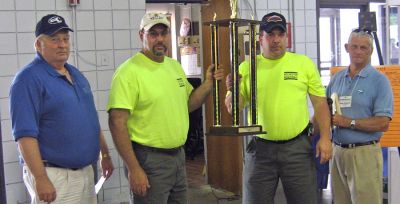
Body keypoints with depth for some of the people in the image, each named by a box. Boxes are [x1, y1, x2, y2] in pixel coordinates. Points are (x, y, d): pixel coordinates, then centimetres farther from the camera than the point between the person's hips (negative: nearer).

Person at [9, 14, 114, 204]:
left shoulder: (76, 74, 12)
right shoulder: (29, 79, -13)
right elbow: (25, 134, -20)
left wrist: (105, 154, 18)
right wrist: (40, 179, -23)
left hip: (86, 171, 8)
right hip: (53, 175, -8)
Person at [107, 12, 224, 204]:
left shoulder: (175, 66, 9)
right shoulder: (129, 71, -15)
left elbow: (187, 104, 19)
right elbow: (117, 122, -19)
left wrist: (208, 83, 2)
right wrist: (133, 168, -21)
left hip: (178, 155, 8)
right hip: (148, 159, -7)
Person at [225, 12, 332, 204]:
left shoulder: (304, 63, 2)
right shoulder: (247, 67, 3)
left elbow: (320, 102, 4)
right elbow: (233, 107, 5)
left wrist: (325, 137, -4)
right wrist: (232, 90, -16)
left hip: (298, 147, 0)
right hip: (260, 148, 0)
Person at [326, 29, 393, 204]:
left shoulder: (379, 80, -5)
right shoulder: (337, 78, 11)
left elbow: (383, 123, -14)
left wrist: (348, 122, -16)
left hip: (364, 154, -5)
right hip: (338, 151, 5)